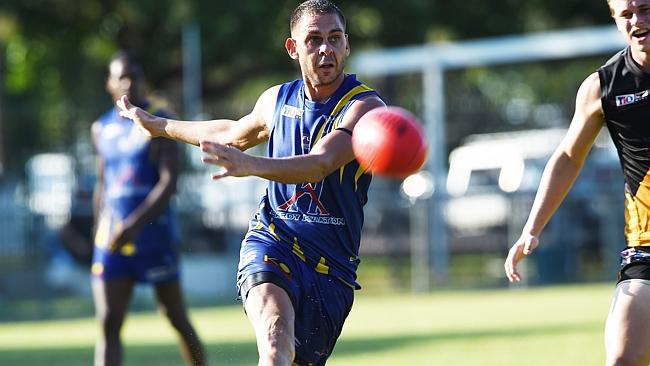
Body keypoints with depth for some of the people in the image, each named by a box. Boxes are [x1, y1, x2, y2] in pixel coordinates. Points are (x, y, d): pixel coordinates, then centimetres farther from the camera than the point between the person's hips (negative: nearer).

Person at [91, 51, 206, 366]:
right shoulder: (101, 129, 12)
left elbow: (169, 182, -14)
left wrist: (136, 223, -24)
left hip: (155, 236, -4)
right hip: (112, 239, 4)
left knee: (177, 319, 6)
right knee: (108, 325, -7)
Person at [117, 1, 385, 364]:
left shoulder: (365, 106, -9)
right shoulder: (277, 99, 7)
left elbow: (320, 163, -27)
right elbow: (234, 134, 31)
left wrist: (251, 165, -44)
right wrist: (159, 125, 44)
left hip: (331, 265, -1)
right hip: (272, 241, 1)